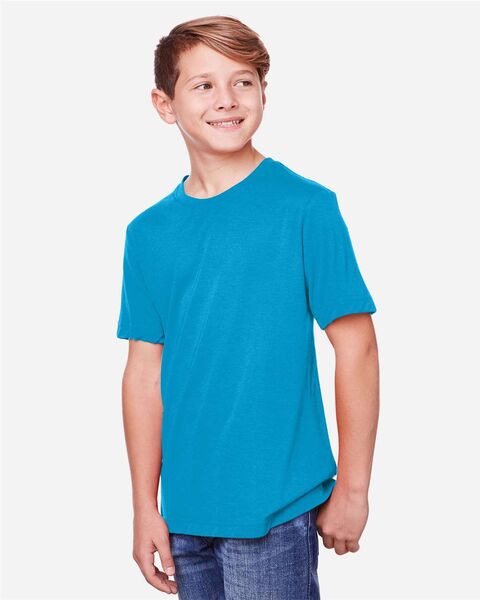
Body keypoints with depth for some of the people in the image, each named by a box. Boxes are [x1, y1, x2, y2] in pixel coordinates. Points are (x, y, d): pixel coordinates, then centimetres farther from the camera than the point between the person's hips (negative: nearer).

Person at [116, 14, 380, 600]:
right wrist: (145, 506, 5)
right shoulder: (148, 233, 3)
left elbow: (356, 348, -8)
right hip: (185, 513, 4)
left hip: (277, 507, -4)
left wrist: (352, 489, -7)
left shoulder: (306, 207, -9)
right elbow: (146, 372, 5)